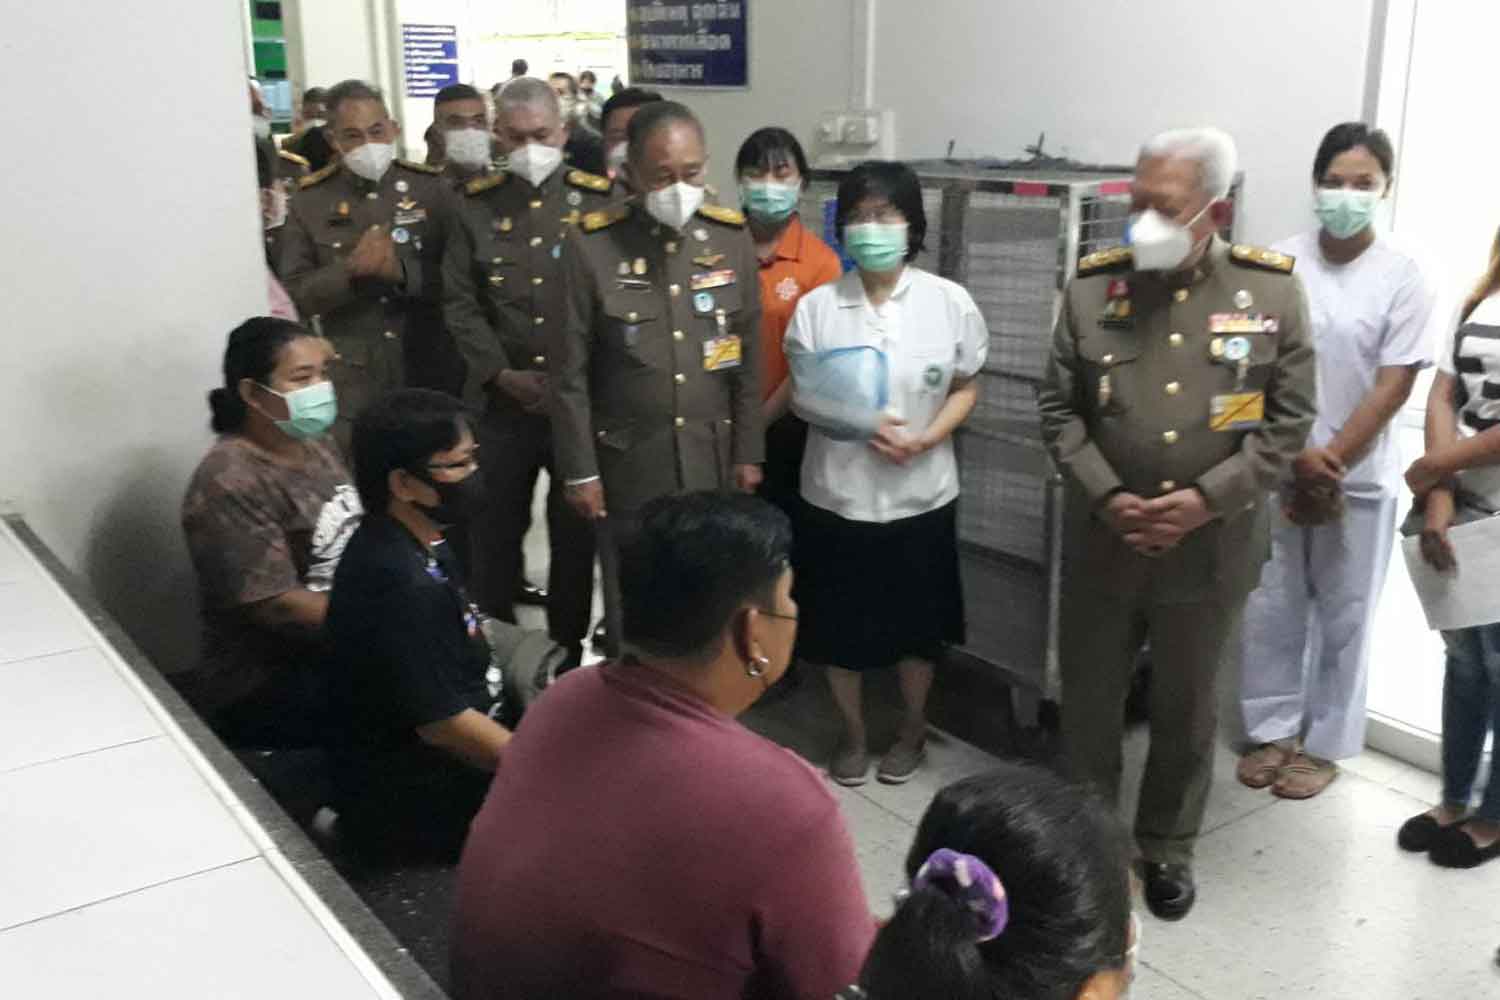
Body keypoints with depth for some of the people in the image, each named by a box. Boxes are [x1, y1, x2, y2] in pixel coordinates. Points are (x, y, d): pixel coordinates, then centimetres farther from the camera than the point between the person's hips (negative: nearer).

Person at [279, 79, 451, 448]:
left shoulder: (431, 188, 0)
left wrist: (403, 271, -21)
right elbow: (294, 293, -2)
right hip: (350, 378, 0)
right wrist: (349, 271, -19)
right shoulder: (309, 201, 1)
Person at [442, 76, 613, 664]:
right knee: (494, 532, 11)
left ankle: (568, 650, 25)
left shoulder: (597, 201, -1)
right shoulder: (475, 207, 5)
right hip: (501, 401, 2)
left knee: (576, 533, 9)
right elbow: (460, 303, 3)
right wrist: (502, 373, -9)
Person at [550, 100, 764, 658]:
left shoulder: (731, 238, 0)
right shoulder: (590, 246, -10)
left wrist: (748, 452, 5)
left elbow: (749, 358, 5)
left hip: (712, 461, 2)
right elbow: (569, 371, -6)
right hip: (628, 465, -2)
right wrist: (579, 470, -5)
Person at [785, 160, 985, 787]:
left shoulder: (950, 302, -7)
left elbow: (966, 389, 2)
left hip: (920, 495, 0)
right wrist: (862, 426, -19)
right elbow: (802, 397, -1)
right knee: (838, 625, 12)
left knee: (916, 623, 16)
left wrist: (926, 438, -16)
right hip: (836, 493, 0)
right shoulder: (817, 306, -6)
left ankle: (912, 730, 39)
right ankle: (852, 733, 35)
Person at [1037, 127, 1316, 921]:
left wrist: (1207, 500, -16)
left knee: (1186, 709, 15)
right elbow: (1059, 409, -1)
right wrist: (1105, 497, -14)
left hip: (1211, 548, -1)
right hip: (1100, 542, 1)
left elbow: (1288, 420, -4)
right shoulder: (1092, 286, -3)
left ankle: (1167, 848, 36)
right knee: (1088, 699, 14)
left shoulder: (1273, 290, -6)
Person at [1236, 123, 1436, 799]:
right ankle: (1273, 729, 25)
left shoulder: (1401, 275, -6)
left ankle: (1324, 743, 24)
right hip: (1277, 467, 1)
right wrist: (1297, 456, -12)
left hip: (1360, 477, -1)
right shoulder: (1280, 262, -2)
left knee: (1343, 616, 9)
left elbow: (1395, 383, -8)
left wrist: (1332, 463, -11)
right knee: (1272, 607, 9)